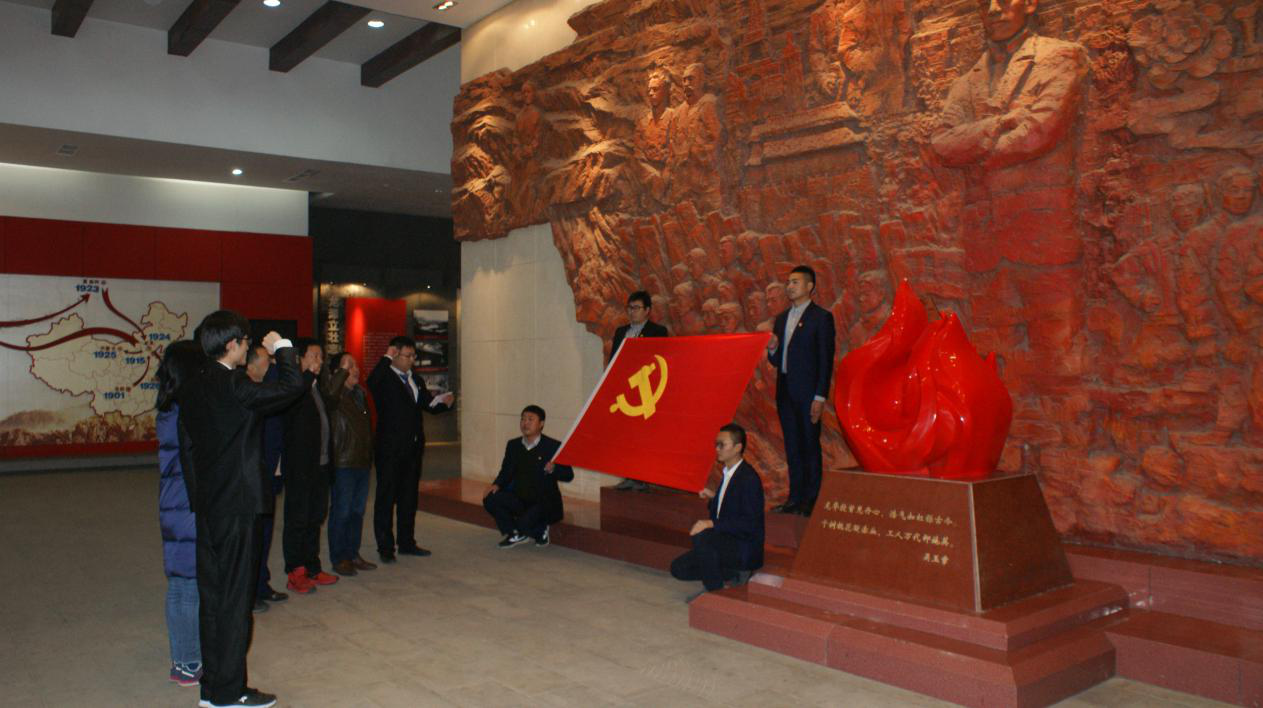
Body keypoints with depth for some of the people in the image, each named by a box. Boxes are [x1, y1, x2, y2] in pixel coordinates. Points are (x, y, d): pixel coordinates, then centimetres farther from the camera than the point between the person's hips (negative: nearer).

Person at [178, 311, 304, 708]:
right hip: (237, 507, -8)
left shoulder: (191, 391, 7)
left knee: (211, 596, 15)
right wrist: (282, 347, 5)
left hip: (206, 507, 8)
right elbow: (292, 386, -11)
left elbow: (186, 451, 12)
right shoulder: (237, 388, -18)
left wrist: (199, 492, 20)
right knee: (234, 597, 1)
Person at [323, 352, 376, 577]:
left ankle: (353, 555, 23)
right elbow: (330, 393, -36)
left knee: (357, 510, 13)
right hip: (343, 463, -8)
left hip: (362, 463, 8)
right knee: (341, 512, -1)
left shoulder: (359, 394, 15)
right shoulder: (335, 395, -9)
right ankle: (338, 559, 8)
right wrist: (343, 371, -29)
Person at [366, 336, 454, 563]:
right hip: (390, 449, -7)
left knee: (409, 497, 14)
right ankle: (385, 547, 9)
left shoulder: (416, 381, 15)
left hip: (413, 449, 7)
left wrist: (445, 402, -2)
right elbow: (372, 383, -33)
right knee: (386, 499, 2)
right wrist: (387, 358, -26)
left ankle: (407, 542, 24)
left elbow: (428, 404, 19)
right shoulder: (384, 379, -9)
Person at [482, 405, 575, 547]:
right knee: (490, 499, -18)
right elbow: (506, 472, 13)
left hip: (545, 502, -5)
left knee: (524, 523, -31)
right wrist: (497, 485, -8)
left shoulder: (553, 446, -8)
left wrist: (553, 469, -31)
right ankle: (516, 534, 3)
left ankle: (540, 530, 8)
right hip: (520, 500, 5)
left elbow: (569, 475, -10)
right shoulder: (513, 445, 8)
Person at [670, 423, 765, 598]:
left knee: (700, 536, -33)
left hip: (745, 550, -9)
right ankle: (734, 575, 8)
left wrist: (711, 524, -30)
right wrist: (714, 497, 5)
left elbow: (750, 523, -25)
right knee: (679, 569, 1)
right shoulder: (729, 472, 10)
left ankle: (715, 591, -16)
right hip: (726, 544, 9)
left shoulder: (749, 478, -18)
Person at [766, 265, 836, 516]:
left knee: (810, 446, -2)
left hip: (807, 392, -6)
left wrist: (820, 397, -15)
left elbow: (826, 360, -9)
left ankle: (811, 500, 6)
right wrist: (772, 349, -5)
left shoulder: (821, 317, -5)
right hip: (785, 392, 7)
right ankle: (795, 498, 18)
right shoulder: (781, 318, 15)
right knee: (792, 447, 11)